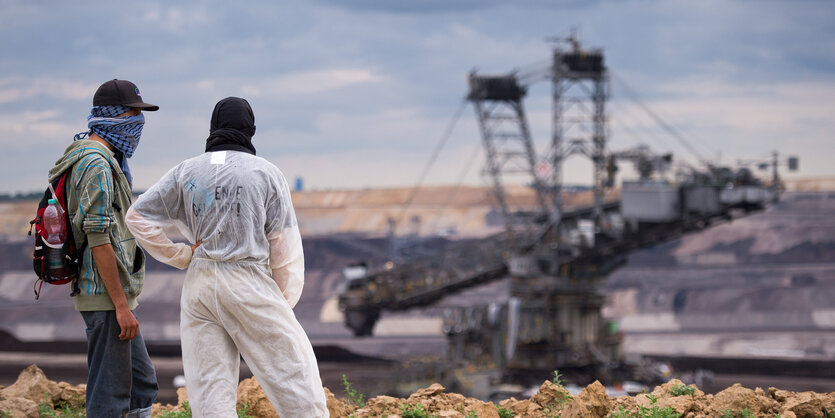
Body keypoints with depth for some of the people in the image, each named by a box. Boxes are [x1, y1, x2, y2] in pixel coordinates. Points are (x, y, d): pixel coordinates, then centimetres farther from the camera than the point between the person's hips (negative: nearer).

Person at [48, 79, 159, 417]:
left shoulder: (106, 160, 17)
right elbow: (98, 237, -22)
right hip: (105, 296, -11)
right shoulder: (96, 163, -16)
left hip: (114, 298, 11)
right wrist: (121, 305, -22)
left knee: (142, 383, 13)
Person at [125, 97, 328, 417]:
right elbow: (284, 245, 0)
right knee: (294, 376, -3)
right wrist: (284, 301, 6)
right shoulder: (266, 172, 2)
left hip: (198, 284, 4)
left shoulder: (186, 172, 9)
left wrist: (181, 256, 10)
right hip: (249, 281, -4)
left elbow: (138, 216, 8)